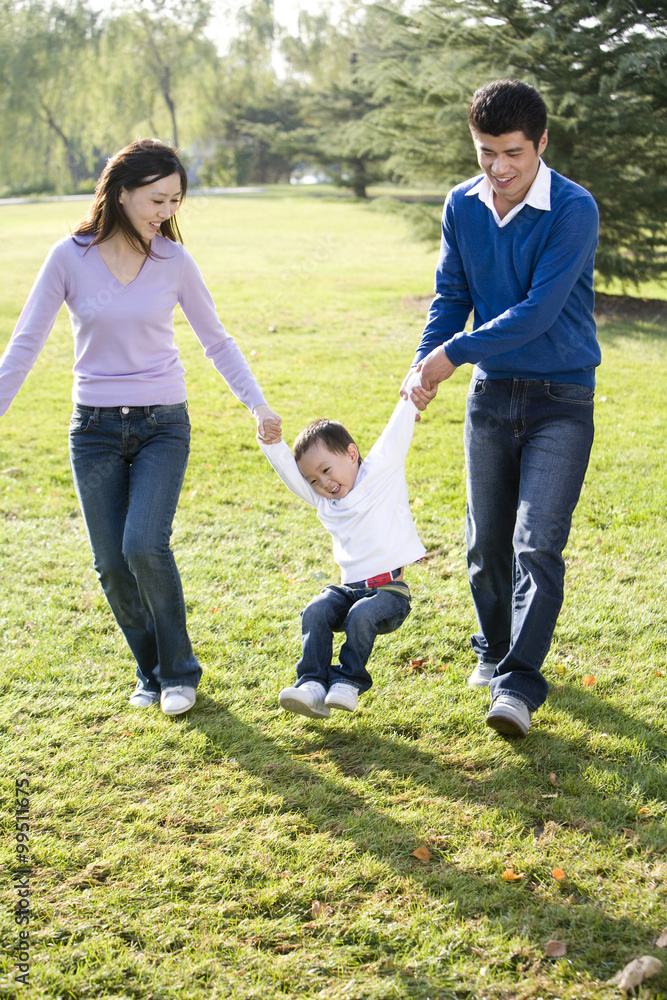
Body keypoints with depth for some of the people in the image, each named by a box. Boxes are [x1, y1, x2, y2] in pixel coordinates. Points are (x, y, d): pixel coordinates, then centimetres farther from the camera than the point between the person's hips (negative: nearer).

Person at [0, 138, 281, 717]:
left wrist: (259, 406, -3)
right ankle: (152, 673, 23)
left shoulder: (174, 261, -3)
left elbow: (217, 341, 5)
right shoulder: (71, 257, -6)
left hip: (162, 425, -1)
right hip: (95, 429, 1)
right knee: (113, 566, 1)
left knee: (145, 547, -17)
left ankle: (180, 671, 4)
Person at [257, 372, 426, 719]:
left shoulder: (380, 472, 3)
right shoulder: (323, 501, 15)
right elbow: (290, 471, 7)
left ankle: (347, 682, -21)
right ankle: (312, 684, -27)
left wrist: (410, 397, -6)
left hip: (389, 590, -5)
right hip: (348, 587, 5)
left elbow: (397, 434, 0)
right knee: (315, 612, -22)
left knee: (361, 616, -32)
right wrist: (271, 443, -7)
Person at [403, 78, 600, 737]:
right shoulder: (463, 206, 1)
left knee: (537, 545, -11)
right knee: (486, 543, 10)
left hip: (560, 398, -5)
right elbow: (452, 295, 8)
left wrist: (456, 351, -17)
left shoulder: (574, 210, -16)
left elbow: (539, 310, -21)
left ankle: (518, 683, -8)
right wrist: (425, 366, -7)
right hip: (491, 392, 5)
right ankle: (494, 650, 31)